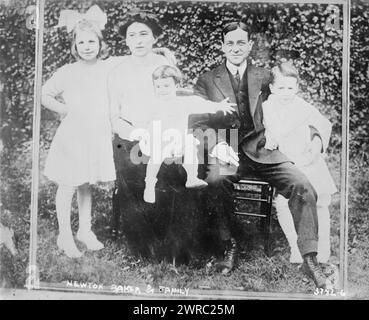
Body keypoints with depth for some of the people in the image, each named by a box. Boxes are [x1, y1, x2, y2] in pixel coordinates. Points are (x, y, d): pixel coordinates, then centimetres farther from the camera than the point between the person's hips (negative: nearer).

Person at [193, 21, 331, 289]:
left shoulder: (265, 77, 18)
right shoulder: (207, 81, 13)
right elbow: (201, 121, 3)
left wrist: (314, 135, -2)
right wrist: (217, 146, -17)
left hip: (262, 150, 2)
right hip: (227, 151, -1)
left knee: (303, 186, -21)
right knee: (215, 180, -34)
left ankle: (310, 260, -9)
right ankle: (230, 245, -12)